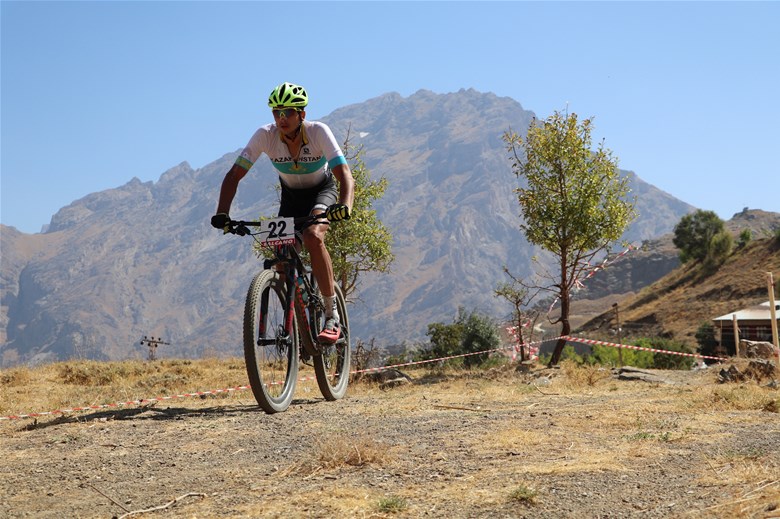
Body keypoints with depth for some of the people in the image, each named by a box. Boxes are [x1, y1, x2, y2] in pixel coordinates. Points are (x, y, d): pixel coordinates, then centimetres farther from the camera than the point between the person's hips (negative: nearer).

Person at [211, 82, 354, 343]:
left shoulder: (318, 131, -30)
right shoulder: (265, 135, -24)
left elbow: (344, 173, -38)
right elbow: (235, 174, -24)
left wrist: (345, 206, -59)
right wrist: (222, 213, -39)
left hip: (322, 191, -3)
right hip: (291, 196, 4)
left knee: (312, 237, -32)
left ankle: (333, 317, -25)